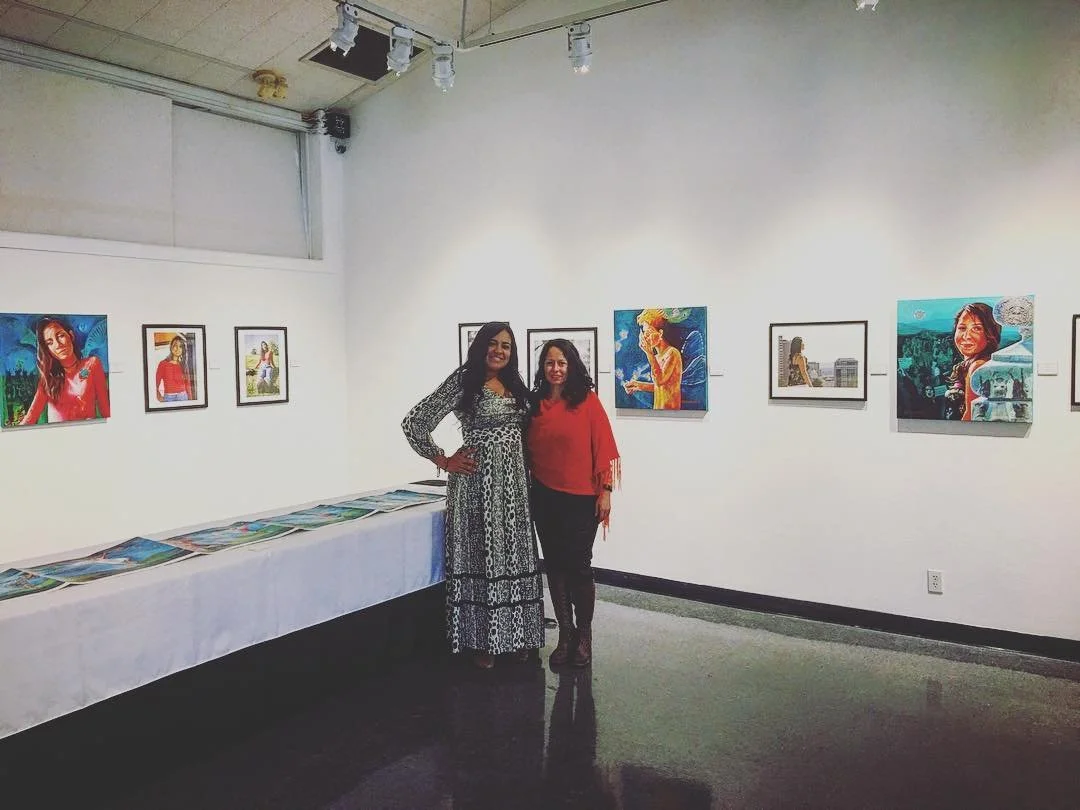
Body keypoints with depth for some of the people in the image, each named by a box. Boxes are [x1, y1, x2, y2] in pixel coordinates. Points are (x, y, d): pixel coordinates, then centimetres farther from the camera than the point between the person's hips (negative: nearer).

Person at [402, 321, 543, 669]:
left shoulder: (515, 384, 11)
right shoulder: (463, 381, -8)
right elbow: (413, 422, -12)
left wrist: (527, 477, 12)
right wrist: (444, 461, -9)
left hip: (514, 482, 6)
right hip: (478, 482, -6)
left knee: (514, 556, 11)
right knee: (481, 556, 1)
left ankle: (516, 634, 24)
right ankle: (482, 641, 14)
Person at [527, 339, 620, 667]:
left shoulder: (587, 400, -5)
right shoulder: (535, 404, 7)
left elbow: (603, 447, -7)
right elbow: (529, 450, 11)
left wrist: (605, 491, -11)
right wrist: (529, 488, 8)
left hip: (581, 498, -4)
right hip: (545, 498, 4)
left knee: (579, 566, 2)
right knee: (555, 565, 10)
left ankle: (584, 636, 20)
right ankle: (565, 634, 23)